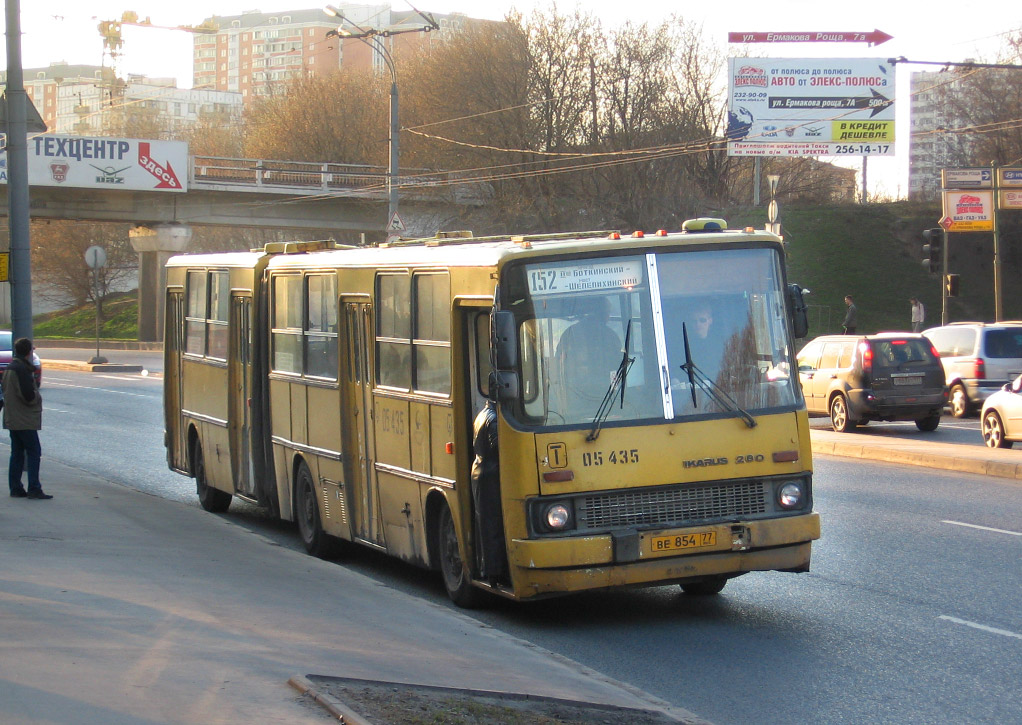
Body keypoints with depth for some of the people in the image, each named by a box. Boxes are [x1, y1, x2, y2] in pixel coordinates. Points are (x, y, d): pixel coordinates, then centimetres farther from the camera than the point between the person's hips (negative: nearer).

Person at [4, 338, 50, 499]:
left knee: (17, 453, 12)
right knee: (34, 452, -6)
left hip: (12, 418, 9)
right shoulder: (22, 369, -17)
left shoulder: (10, 368, 12)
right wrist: (37, 397, -1)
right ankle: (34, 489, -9)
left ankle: (15, 488, 13)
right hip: (25, 419, -9)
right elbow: (28, 396, -22)